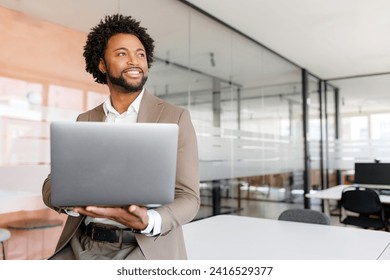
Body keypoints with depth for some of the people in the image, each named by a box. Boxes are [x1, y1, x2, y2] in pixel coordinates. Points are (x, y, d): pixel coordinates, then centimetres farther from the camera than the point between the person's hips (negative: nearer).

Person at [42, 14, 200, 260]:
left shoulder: (176, 118, -1)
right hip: (83, 246, 3)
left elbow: (188, 198, -4)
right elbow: (53, 185, 8)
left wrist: (148, 221, -25)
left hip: (146, 247, -3)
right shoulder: (85, 121, 11)